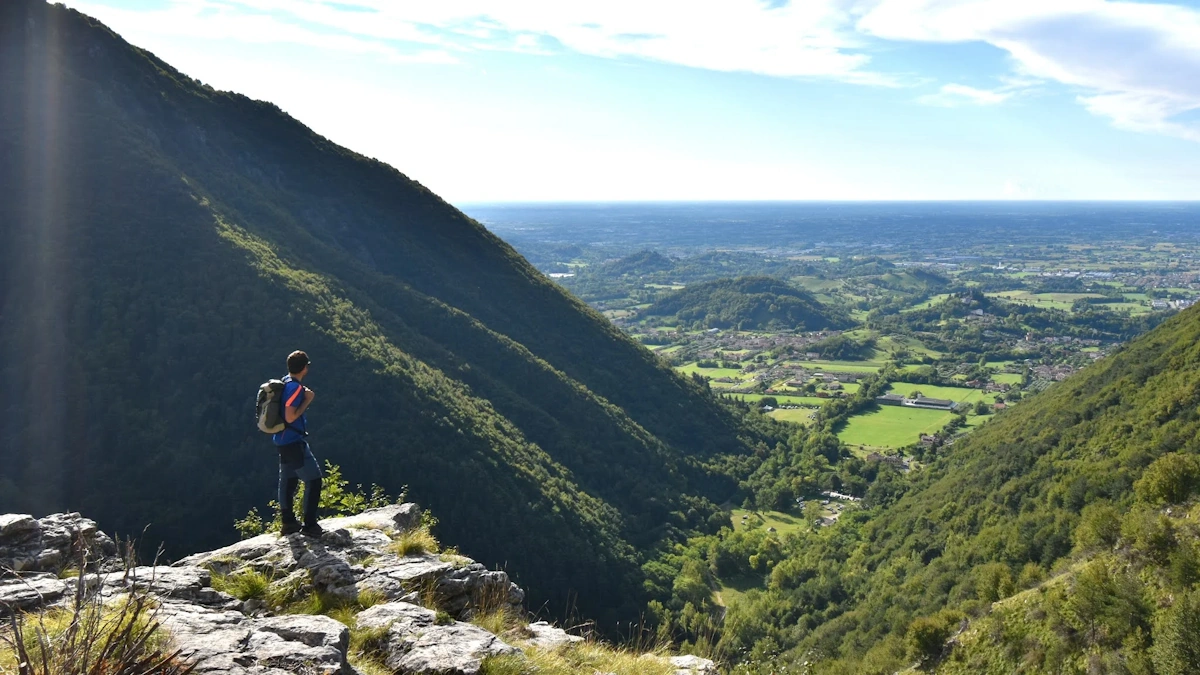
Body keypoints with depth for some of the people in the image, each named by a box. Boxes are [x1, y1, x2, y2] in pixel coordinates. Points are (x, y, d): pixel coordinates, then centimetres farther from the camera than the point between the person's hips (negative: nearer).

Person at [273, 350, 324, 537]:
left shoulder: (285, 382, 9)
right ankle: (309, 525, -3)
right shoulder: (296, 387, -20)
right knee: (313, 479, -5)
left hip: (283, 441, 10)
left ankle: (288, 522, 22)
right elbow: (290, 417, -24)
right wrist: (307, 400, -16)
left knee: (288, 480, 15)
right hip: (294, 442, -10)